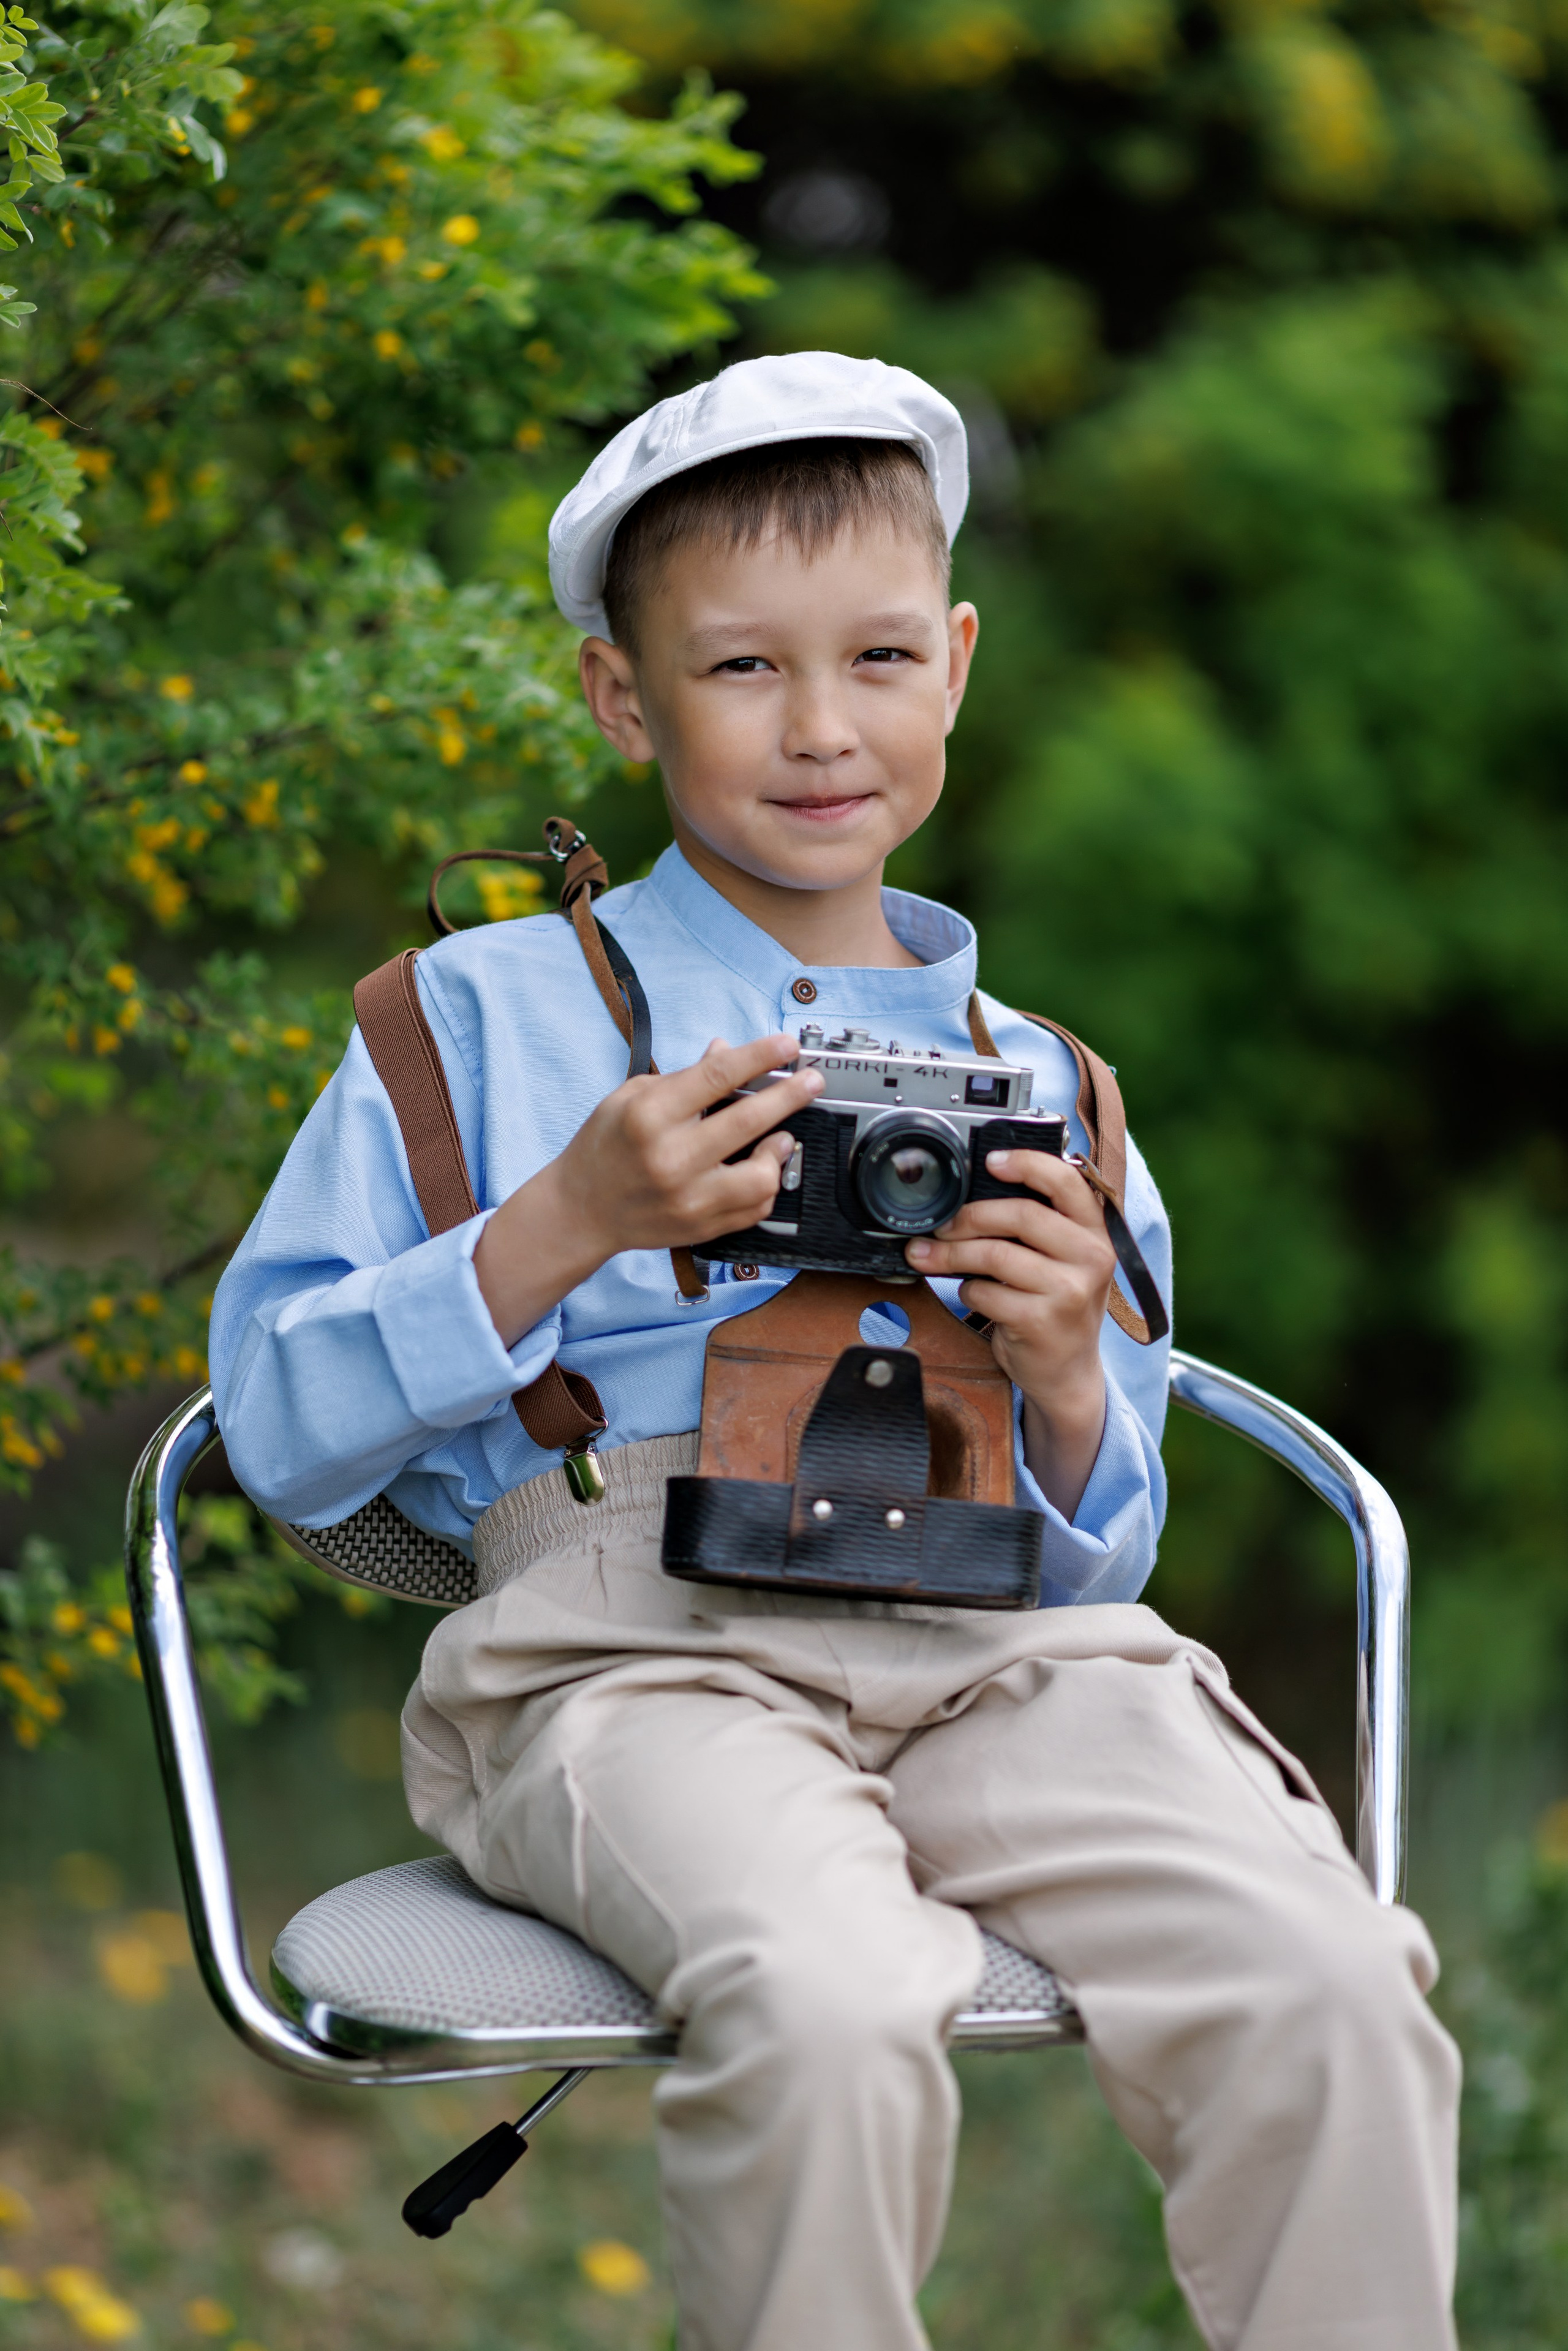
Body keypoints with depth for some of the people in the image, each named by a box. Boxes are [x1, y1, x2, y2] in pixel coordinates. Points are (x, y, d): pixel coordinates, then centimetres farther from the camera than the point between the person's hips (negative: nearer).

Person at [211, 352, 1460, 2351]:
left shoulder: (1029, 1077, 24)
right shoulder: (487, 1017, 14)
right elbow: (281, 1429, 7)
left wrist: (1069, 1382, 3)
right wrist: (564, 1229, -5)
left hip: (994, 1653, 3)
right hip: (632, 1645, -3)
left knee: (1332, 2001, -27)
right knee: (827, 2015, -35)